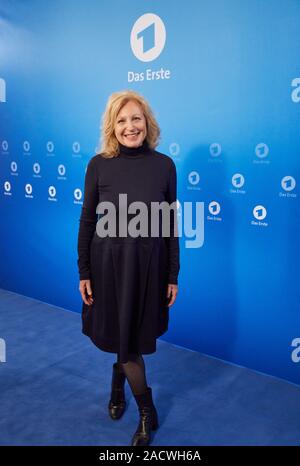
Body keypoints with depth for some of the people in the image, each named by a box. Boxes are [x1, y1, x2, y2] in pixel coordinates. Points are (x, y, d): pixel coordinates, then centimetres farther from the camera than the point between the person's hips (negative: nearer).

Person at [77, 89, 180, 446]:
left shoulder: (163, 165, -5)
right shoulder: (99, 164, -7)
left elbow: (170, 223, -1)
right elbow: (87, 220, -1)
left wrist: (173, 275, 1)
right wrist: (84, 272, -1)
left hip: (149, 263, 1)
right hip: (109, 261, 0)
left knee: (137, 334, 16)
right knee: (121, 334, 10)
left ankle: (118, 382, 49)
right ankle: (148, 413, 34)